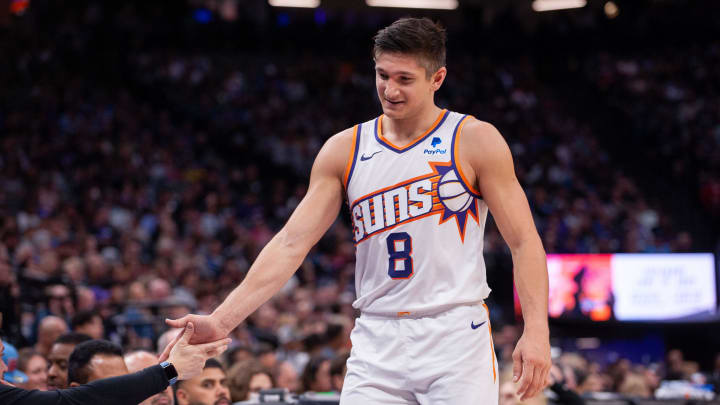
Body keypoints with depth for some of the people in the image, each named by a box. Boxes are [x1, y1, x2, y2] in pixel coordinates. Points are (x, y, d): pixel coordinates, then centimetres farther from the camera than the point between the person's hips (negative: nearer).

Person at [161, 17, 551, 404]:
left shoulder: (474, 140, -1)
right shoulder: (344, 150, 7)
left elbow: (524, 241, -2)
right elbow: (290, 243, 3)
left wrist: (536, 330, -15)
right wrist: (220, 321, -7)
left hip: (456, 337, -3)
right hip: (377, 341, 3)